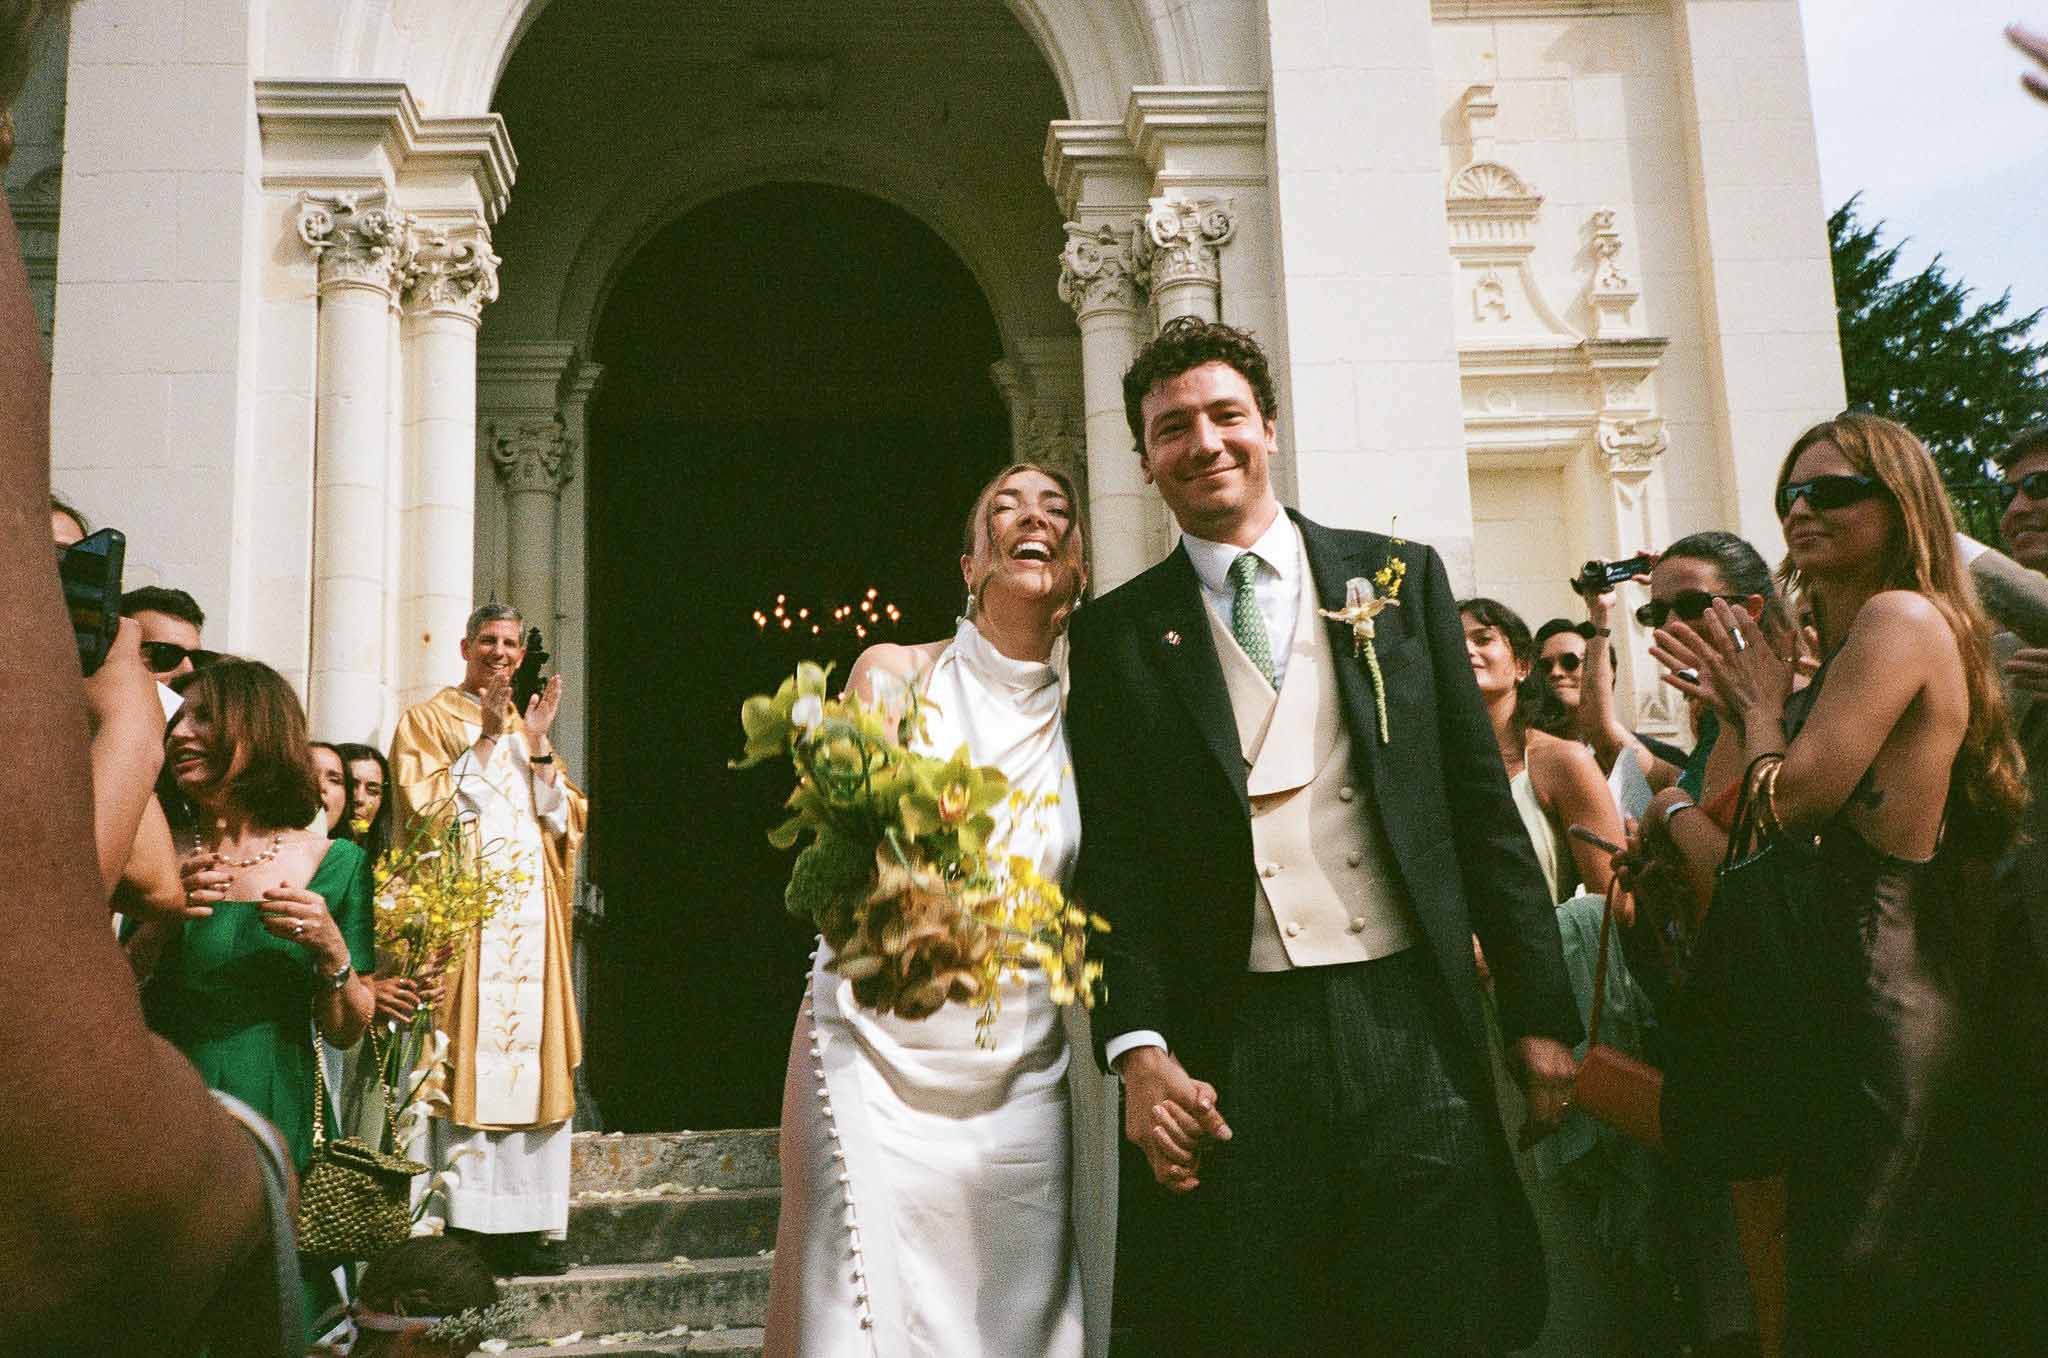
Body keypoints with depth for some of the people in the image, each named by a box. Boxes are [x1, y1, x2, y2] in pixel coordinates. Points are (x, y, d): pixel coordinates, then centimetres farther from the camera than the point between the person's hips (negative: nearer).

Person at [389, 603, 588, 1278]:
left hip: (531, 919, 5)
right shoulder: (428, 719, 6)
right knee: (466, 1064, -10)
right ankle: (463, 1228, -5)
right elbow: (423, 806, -8)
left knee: (532, 1064, 0)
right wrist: (484, 739, -10)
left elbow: (568, 821, 12)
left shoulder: (530, 730, 22)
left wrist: (537, 747, 0)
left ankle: (526, 1225, 3)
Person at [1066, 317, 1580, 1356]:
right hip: (1230, 1060, 0)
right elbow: (1112, 857, 2)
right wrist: (1140, 1047, -10)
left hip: (1411, 1026, 1)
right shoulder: (1118, 636, 6)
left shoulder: (1399, 578, 9)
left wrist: (1540, 1010, 4)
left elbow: (1482, 806, 7)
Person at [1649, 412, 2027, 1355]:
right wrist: (1740, 708, 7)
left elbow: (1797, 797, -19)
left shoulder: (1902, 617, -14)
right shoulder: (1846, 644, 16)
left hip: (1882, 986, -10)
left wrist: (1764, 701, -2)